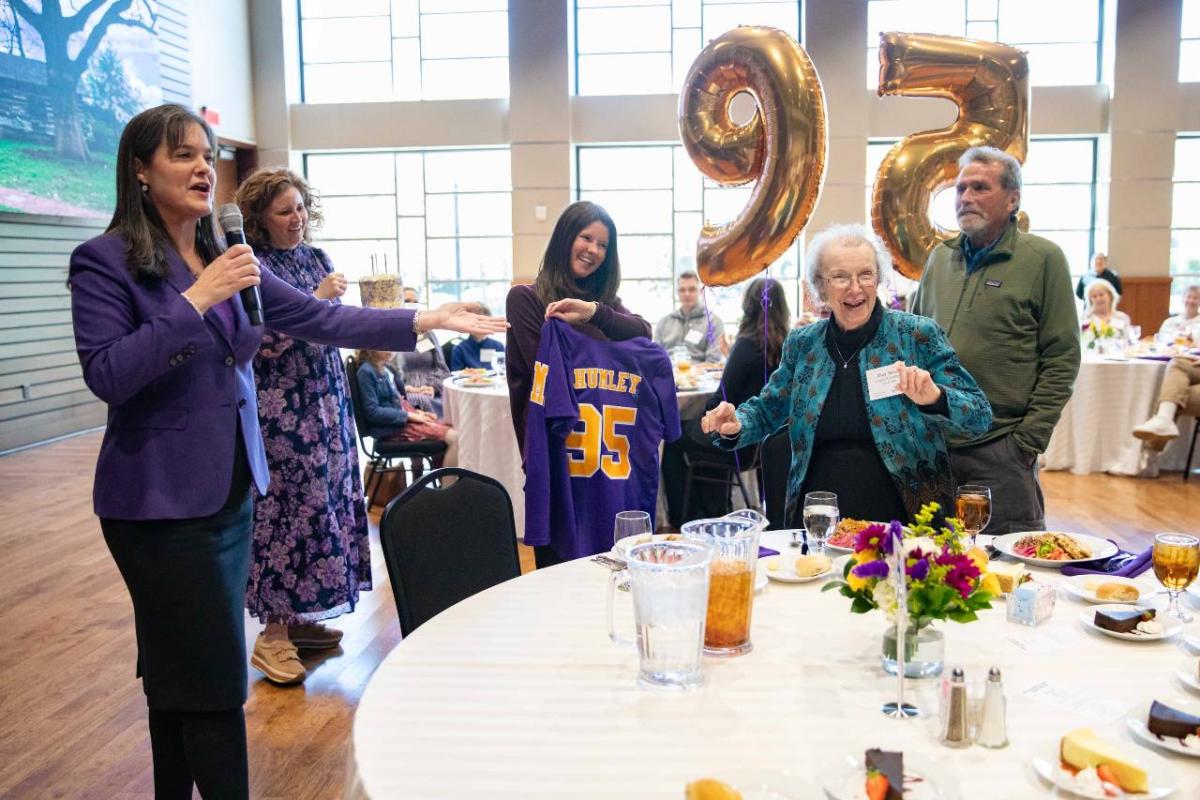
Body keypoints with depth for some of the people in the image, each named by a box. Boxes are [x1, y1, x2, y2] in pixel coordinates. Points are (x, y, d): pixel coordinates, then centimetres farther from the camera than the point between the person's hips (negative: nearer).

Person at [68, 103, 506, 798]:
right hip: (161, 499, -6)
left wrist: (424, 321, -2)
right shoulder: (105, 261, -8)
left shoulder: (228, 257, 12)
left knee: (180, 677, 16)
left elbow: (317, 318, 6)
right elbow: (106, 373, -18)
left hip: (231, 491, 7)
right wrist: (196, 299, -22)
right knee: (215, 681, -4)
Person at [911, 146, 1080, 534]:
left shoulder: (1043, 259, -4)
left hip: (1000, 450, -5)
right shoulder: (940, 257, 11)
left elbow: (1062, 361, -6)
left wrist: (1028, 441, -11)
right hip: (932, 445, 5)